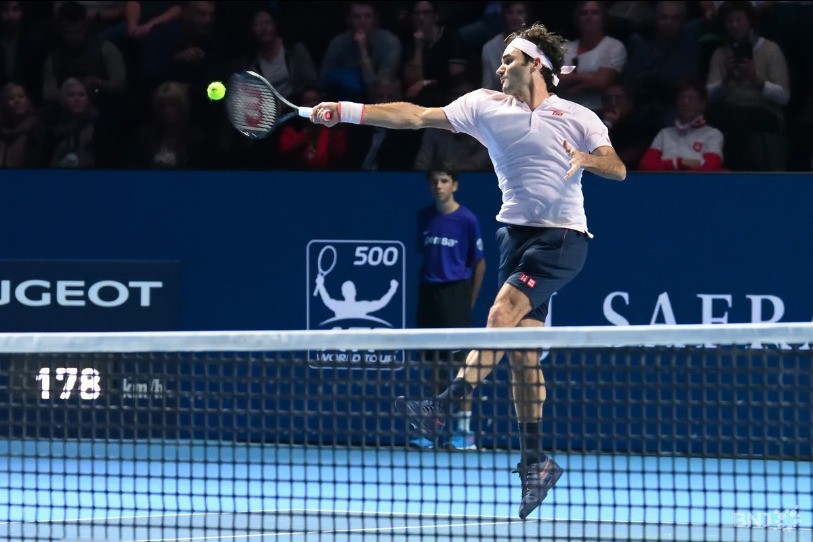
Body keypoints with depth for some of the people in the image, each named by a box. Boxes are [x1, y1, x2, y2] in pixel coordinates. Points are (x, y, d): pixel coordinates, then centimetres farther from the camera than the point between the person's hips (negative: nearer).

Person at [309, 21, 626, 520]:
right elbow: (417, 116, -2)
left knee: (504, 310, -24)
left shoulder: (579, 118, -1)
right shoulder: (486, 106, 5)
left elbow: (619, 170, 0)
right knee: (522, 346, 0)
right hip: (516, 231, 4)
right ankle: (536, 462, 7)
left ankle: (445, 408, -31)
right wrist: (347, 111, -11)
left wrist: (585, 158, -21)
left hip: (563, 237, -4)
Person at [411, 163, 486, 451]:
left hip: (455, 290, -5)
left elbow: (479, 263, 0)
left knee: (459, 361, -5)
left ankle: (464, 430, -2)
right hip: (428, 292, 5)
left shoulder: (467, 219, -5)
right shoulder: (425, 216, 9)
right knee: (435, 363, 7)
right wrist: (424, 289, 7)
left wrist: (469, 303, -2)